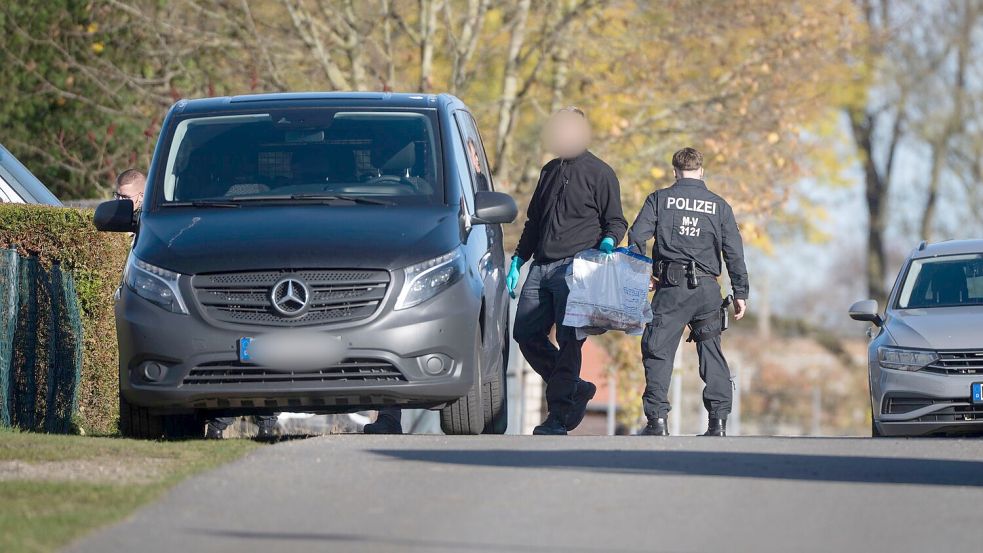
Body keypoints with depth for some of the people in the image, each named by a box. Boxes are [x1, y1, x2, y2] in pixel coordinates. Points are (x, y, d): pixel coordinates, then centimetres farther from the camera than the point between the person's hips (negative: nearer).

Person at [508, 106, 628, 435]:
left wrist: (608, 241, -19)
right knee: (526, 334, 1)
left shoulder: (599, 174, 1)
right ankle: (575, 390, 15)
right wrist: (518, 260, 22)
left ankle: (558, 417, -11)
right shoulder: (550, 171, 20)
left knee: (568, 341, -10)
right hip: (541, 267, 7)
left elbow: (615, 221, 2)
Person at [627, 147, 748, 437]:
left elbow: (636, 236, -4)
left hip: (670, 286, -2)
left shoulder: (660, 199, 6)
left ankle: (657, 419, -8)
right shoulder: (719, 205, 10)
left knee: (658, 351, 1)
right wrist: (740, 293, 11)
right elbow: (734, 252, 7)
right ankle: (719, 419, 3)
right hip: (707, 288, 2)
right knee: (711, 353, 10)